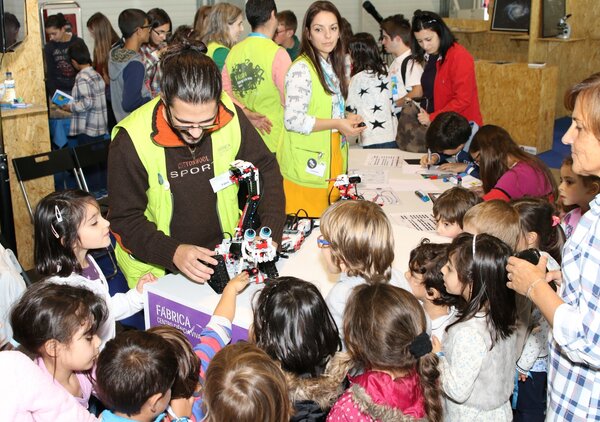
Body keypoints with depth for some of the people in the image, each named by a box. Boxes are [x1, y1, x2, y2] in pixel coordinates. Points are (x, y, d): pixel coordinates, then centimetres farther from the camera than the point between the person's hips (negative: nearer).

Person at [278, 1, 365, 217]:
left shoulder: (331, 67, 13)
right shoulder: (301, 69, -15)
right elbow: (293, 120, -21)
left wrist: (346, 119, 6)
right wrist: (337, 124, -16)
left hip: (330, 164, 8)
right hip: (307, 167, -8)